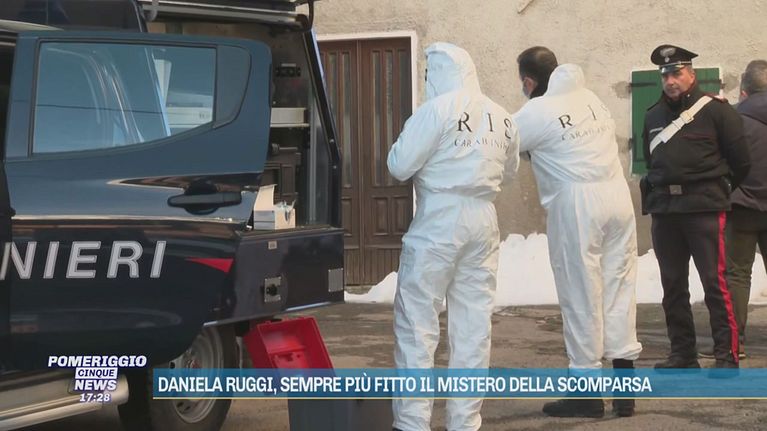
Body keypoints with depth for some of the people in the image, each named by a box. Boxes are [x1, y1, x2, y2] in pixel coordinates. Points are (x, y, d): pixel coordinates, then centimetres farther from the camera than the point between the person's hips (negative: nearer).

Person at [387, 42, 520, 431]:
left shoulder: (437, 110, -10)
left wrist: (399, 147, 9)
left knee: (417, 323, -1)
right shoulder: (501, 117, 9)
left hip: (439, 220, -6)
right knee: (473, 325, 9)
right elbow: (509, 170, 21)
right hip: (484, 221, 6)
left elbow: (399, 166, -10)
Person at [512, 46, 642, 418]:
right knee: (619, 288, 9)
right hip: (618, 194, 6)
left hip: (577, 204, -6)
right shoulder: (590, 98, 13)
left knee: (581, 295, 2)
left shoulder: (536, 112, -7)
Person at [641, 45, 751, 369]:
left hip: (704, 210, -6)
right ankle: (682, 353, 16)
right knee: (672, 286, 8)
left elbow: (740, 162, 1)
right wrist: (660, 191, 14)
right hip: (664, 211, 6)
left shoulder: (715, 110, -2)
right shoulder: (653, 117, 15)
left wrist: (717, 191, 9)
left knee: (715, 282, -9)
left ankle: (727, 355, -5)